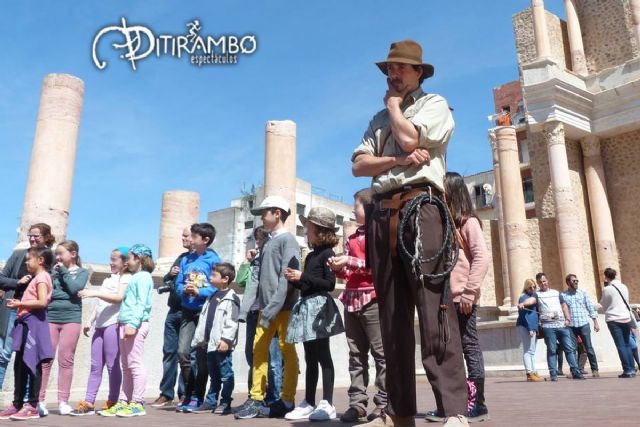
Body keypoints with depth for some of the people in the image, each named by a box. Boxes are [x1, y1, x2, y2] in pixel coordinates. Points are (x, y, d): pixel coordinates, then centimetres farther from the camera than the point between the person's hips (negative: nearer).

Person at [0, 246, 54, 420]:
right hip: (26, 323, 10)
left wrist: (20, 303, -13)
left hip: (34, 323, -10)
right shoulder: (36, 278, 23)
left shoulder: (41, 277, -8)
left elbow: (42, 302, -21)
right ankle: (17, 404, 16)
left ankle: (32, 406, -5)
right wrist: (19, 304, 6)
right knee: (20, 364, 10)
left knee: (32, 363, -8)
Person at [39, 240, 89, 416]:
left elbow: (74, 288, -11)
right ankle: (39, 400, 4)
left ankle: (63, 401, 6)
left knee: (65, 360, 0)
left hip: (71, 319, -2)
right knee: (45, 359, -2)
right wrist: (53, 273, -3)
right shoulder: (54, 270, 14)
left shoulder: (82, 272, 7)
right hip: (50, 318, 2)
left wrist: (64, 271, -4)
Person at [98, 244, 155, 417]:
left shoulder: (143, 276, -7)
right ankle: (124, 402, 15)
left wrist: (133, 323, -24)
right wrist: (124, 323, 17)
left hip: (135, 324, -10)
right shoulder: (135, 277, 22)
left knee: (135, 364, -7)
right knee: (126, 366, 11)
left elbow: (141, 303, -17)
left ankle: (137, 404, -4)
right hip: (126, 324, 10)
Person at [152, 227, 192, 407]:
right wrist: (170, 274, 2)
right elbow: (166, 280, 22)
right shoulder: (182, 257, 18)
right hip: (174, 311, 7)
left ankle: (184, 393, 10)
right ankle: (166, 393, 16)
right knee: (169, 351, 9)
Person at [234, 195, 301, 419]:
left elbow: (287, 276, -15)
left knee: (286, 351, 1)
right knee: (259, 350, 6)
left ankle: (287, 401, 8)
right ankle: (256, 399, 12)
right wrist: (263, 306, 7)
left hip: (283, 307, -8)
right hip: (266, 307, 8)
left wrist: (274, 307, -20)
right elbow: (263, 276, 16)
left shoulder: (287, 239, -6)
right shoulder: (268, 242, 17)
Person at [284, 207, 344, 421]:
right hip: (305, 307, 8)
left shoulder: (327, 253, -6)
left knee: (323, 356, -5)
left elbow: (330, 284, -15)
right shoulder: (311, 255, 17)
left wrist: (303, 276, -15)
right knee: (310, 358, 11)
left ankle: (327, 404, -1)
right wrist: (293, 279, 3)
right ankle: (309, 403, 18)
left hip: (319, 306, -8)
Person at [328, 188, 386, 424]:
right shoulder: (351, 239, 19)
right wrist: (339, 268, 1)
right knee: (356, 354, 7)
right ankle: (357, 402, 11)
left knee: (380, 353, -3)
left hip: (372, 299, -7)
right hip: (352, 299, 8)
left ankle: (383, 403, 1)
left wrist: (350, 261, -15)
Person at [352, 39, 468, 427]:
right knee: (392, 316, 4)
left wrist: (394, 104, 10)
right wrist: (397, 160, -6)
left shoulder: (435, 105, 12)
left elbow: (409, 137, -9)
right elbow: (358, 164, 12)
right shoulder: (380, 119, 27)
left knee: (434, 310, -15)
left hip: (419, 207, -6)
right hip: (382, 214, 6)